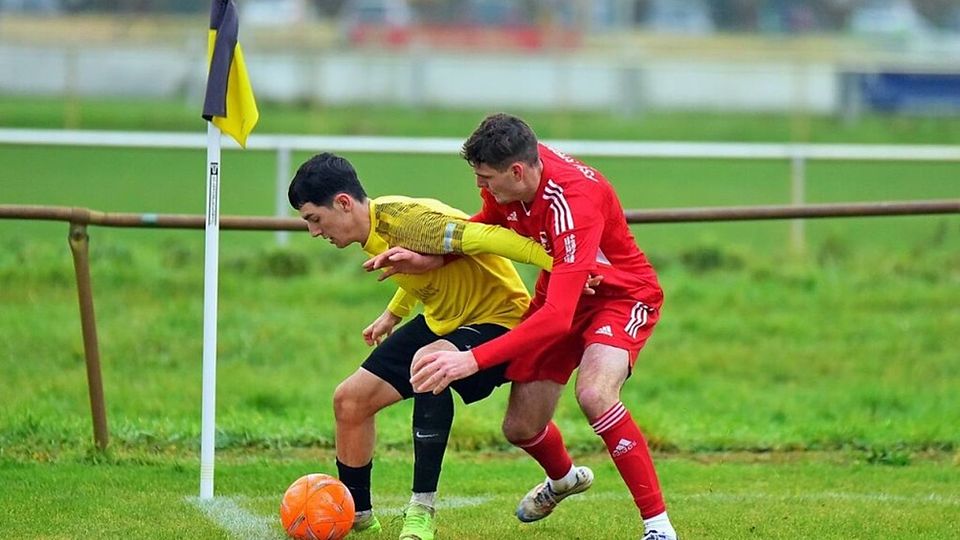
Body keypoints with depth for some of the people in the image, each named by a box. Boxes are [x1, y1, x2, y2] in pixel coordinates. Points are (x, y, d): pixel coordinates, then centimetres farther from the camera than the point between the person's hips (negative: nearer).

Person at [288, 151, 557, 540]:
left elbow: (488, 236, -36)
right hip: (442, 320, 10)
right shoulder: (374, 232, 0)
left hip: (497, 319, -10)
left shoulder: (404, 220, -29)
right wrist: (393, 314, 26)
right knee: (351, 399, 5)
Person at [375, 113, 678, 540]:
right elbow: (487, 226, 10)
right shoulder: (507, 182, -16)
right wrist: (431, 258, -10)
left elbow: (557, 317, -45)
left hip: (622, 295, -7)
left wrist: (473, 360, -49)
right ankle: (563, 479, 45)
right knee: (520, 428, 6)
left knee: (594, 394, -35)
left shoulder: (574, 203, -39)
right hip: (562, 291, 7)